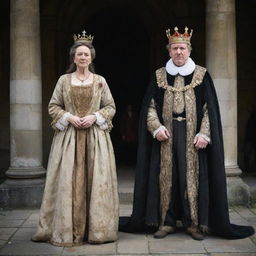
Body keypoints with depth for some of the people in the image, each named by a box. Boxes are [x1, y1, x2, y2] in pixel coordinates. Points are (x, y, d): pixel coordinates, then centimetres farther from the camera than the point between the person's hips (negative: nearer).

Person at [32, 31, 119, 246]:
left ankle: (97, 229, 8)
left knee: (96, 181, -1)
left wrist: (95, 117, -8)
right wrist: (69, 117, -8)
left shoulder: (100, 81, 8)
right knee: (69, 181, -2)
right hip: (69, 135, 0)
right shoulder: (64, 80, 8)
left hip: (96, 135, 0)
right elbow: (53, 106, 8)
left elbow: (111, 107, 8)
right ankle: (68, 229, 7)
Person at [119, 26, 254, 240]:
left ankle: (194, 222, 9)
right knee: (166, 176, 3)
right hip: (166, 136, 2)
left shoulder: (202, 75, 4)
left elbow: (209, 108, 0)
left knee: (192, 175, -1)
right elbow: (150, 106, 7)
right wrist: (156, 127, -9)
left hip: (192, 136, -1)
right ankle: (167, 221, 12)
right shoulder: (159, 76, 9)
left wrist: (204, 134, -10)